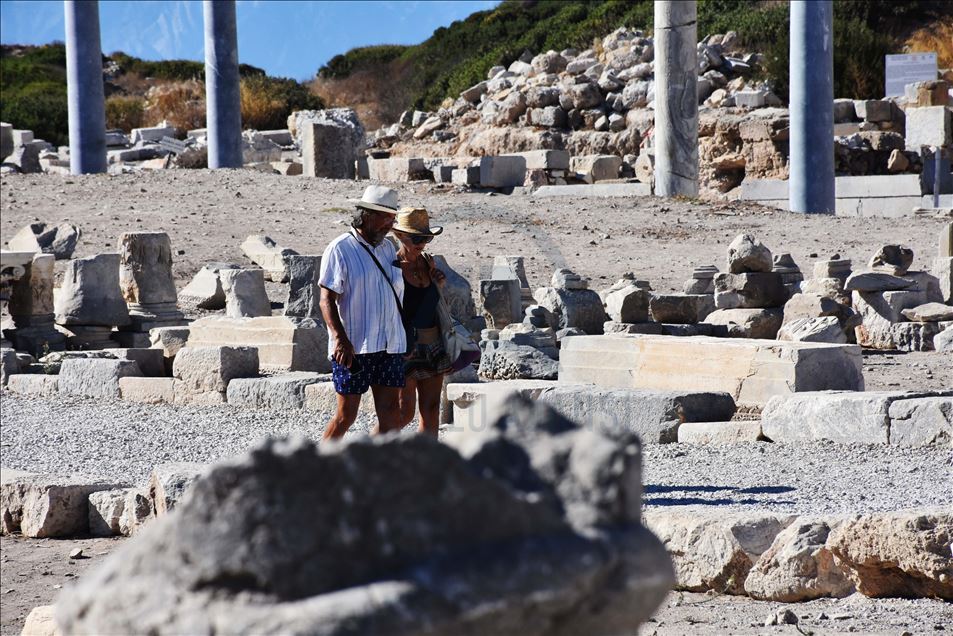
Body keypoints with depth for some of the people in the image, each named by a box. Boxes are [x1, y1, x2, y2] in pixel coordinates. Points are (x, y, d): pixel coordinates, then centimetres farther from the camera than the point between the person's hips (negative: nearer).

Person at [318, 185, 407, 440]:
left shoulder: (387, 248, 16)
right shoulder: (340, 249, -6)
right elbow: (327, 299, -11)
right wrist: (340, 339, -23)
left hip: (389, 346, 6)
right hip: (352, 348, -6)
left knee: (390, 414, 0)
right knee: (346, 415, -2)